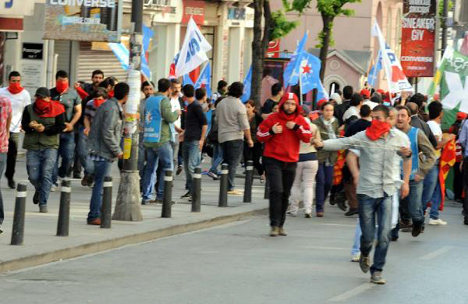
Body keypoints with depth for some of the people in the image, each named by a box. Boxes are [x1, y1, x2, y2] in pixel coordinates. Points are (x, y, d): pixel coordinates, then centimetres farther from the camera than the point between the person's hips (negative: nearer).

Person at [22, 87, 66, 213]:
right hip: (33, 147, 2)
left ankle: (43, 203, -5)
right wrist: (31, 126, -24)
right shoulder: (29, 109, 3)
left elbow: (61, 127, -7)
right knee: (33, 177, 1)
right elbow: (24, 125, 0)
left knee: (47, 175, -11)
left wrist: (45, 129, -19)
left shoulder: (56, 110, -2)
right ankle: (39, 190, 37)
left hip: (50, 147, -2)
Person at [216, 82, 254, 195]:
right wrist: (249, 139, -3)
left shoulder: (221, 104, 8)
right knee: (233, 163, -4)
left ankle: (225, 186, 13)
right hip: (235, 138, -6)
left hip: (222, 137, 6)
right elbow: (245, 125, -12)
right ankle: (230, 187, -7)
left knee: (226, 163, 13)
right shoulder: (239, 106, -11)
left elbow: (217, 119, 17)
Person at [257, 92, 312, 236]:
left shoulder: (300, 120, 5)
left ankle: (280, 225, 18)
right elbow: (260, 136, 2)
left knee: (285, 194, 9)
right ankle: (274, 225, -13)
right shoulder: (273, 119, -2)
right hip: (273, 160, -3)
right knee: (276, 191, -15)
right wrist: (272, 131, -15)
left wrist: (296, 127, -15)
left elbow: (308, 137, -3)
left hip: (291, 162, 3)